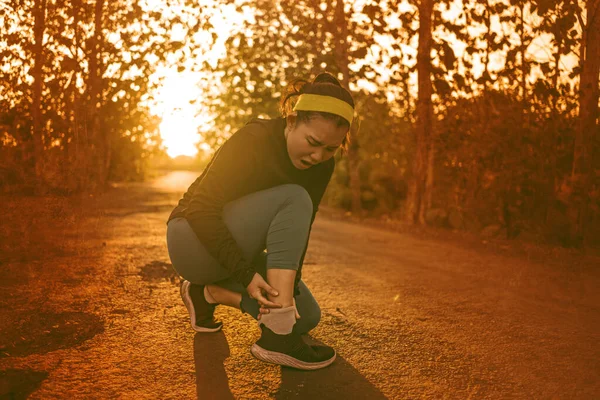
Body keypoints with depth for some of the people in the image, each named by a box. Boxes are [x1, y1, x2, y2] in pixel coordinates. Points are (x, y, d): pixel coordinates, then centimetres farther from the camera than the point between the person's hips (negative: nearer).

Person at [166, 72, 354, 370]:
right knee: (293, 200, -29)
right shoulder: (254, 140, -24)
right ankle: (277, 336, -32)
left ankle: (209, 292, 4)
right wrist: (246, 274, -32)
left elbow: (300, 229, -7)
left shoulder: (322, 166, -7)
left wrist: (286, 287, -21)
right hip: (194, 239, -6)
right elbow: (201, 209, -26)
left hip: (238, 251, 7)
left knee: (307, 316, -6)